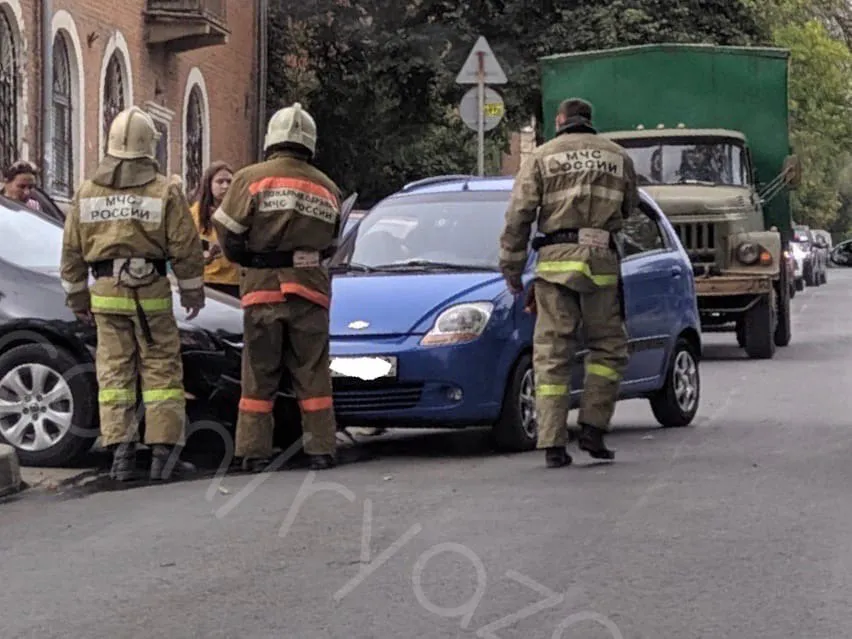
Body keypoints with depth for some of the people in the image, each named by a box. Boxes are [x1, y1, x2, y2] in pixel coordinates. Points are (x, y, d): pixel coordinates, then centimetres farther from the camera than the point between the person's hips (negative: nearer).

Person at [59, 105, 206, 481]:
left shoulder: (87, 193, 6)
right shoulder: (164, 191, -5)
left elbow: (72, 250, 9)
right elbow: (185, 249, -5)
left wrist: (76, 295, 19)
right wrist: (193, 292, 7)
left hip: (106, 294, 3)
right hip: (151, 292, -3)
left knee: (114, 372, 6)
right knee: (161, 371, 2)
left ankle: (121, 453, 2)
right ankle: (164, 453, -2)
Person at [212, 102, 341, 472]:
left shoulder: (251, 179, -3)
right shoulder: (327, 188, 9)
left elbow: (227, 233, -4)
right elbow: (331, 245, 13)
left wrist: (249, 261, 11)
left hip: (262, 289, -2)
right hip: (310, 289, 2)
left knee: (259, 374, 5)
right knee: (313, 373, 9)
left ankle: (254, 452, 4)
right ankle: (320, 449, 7)